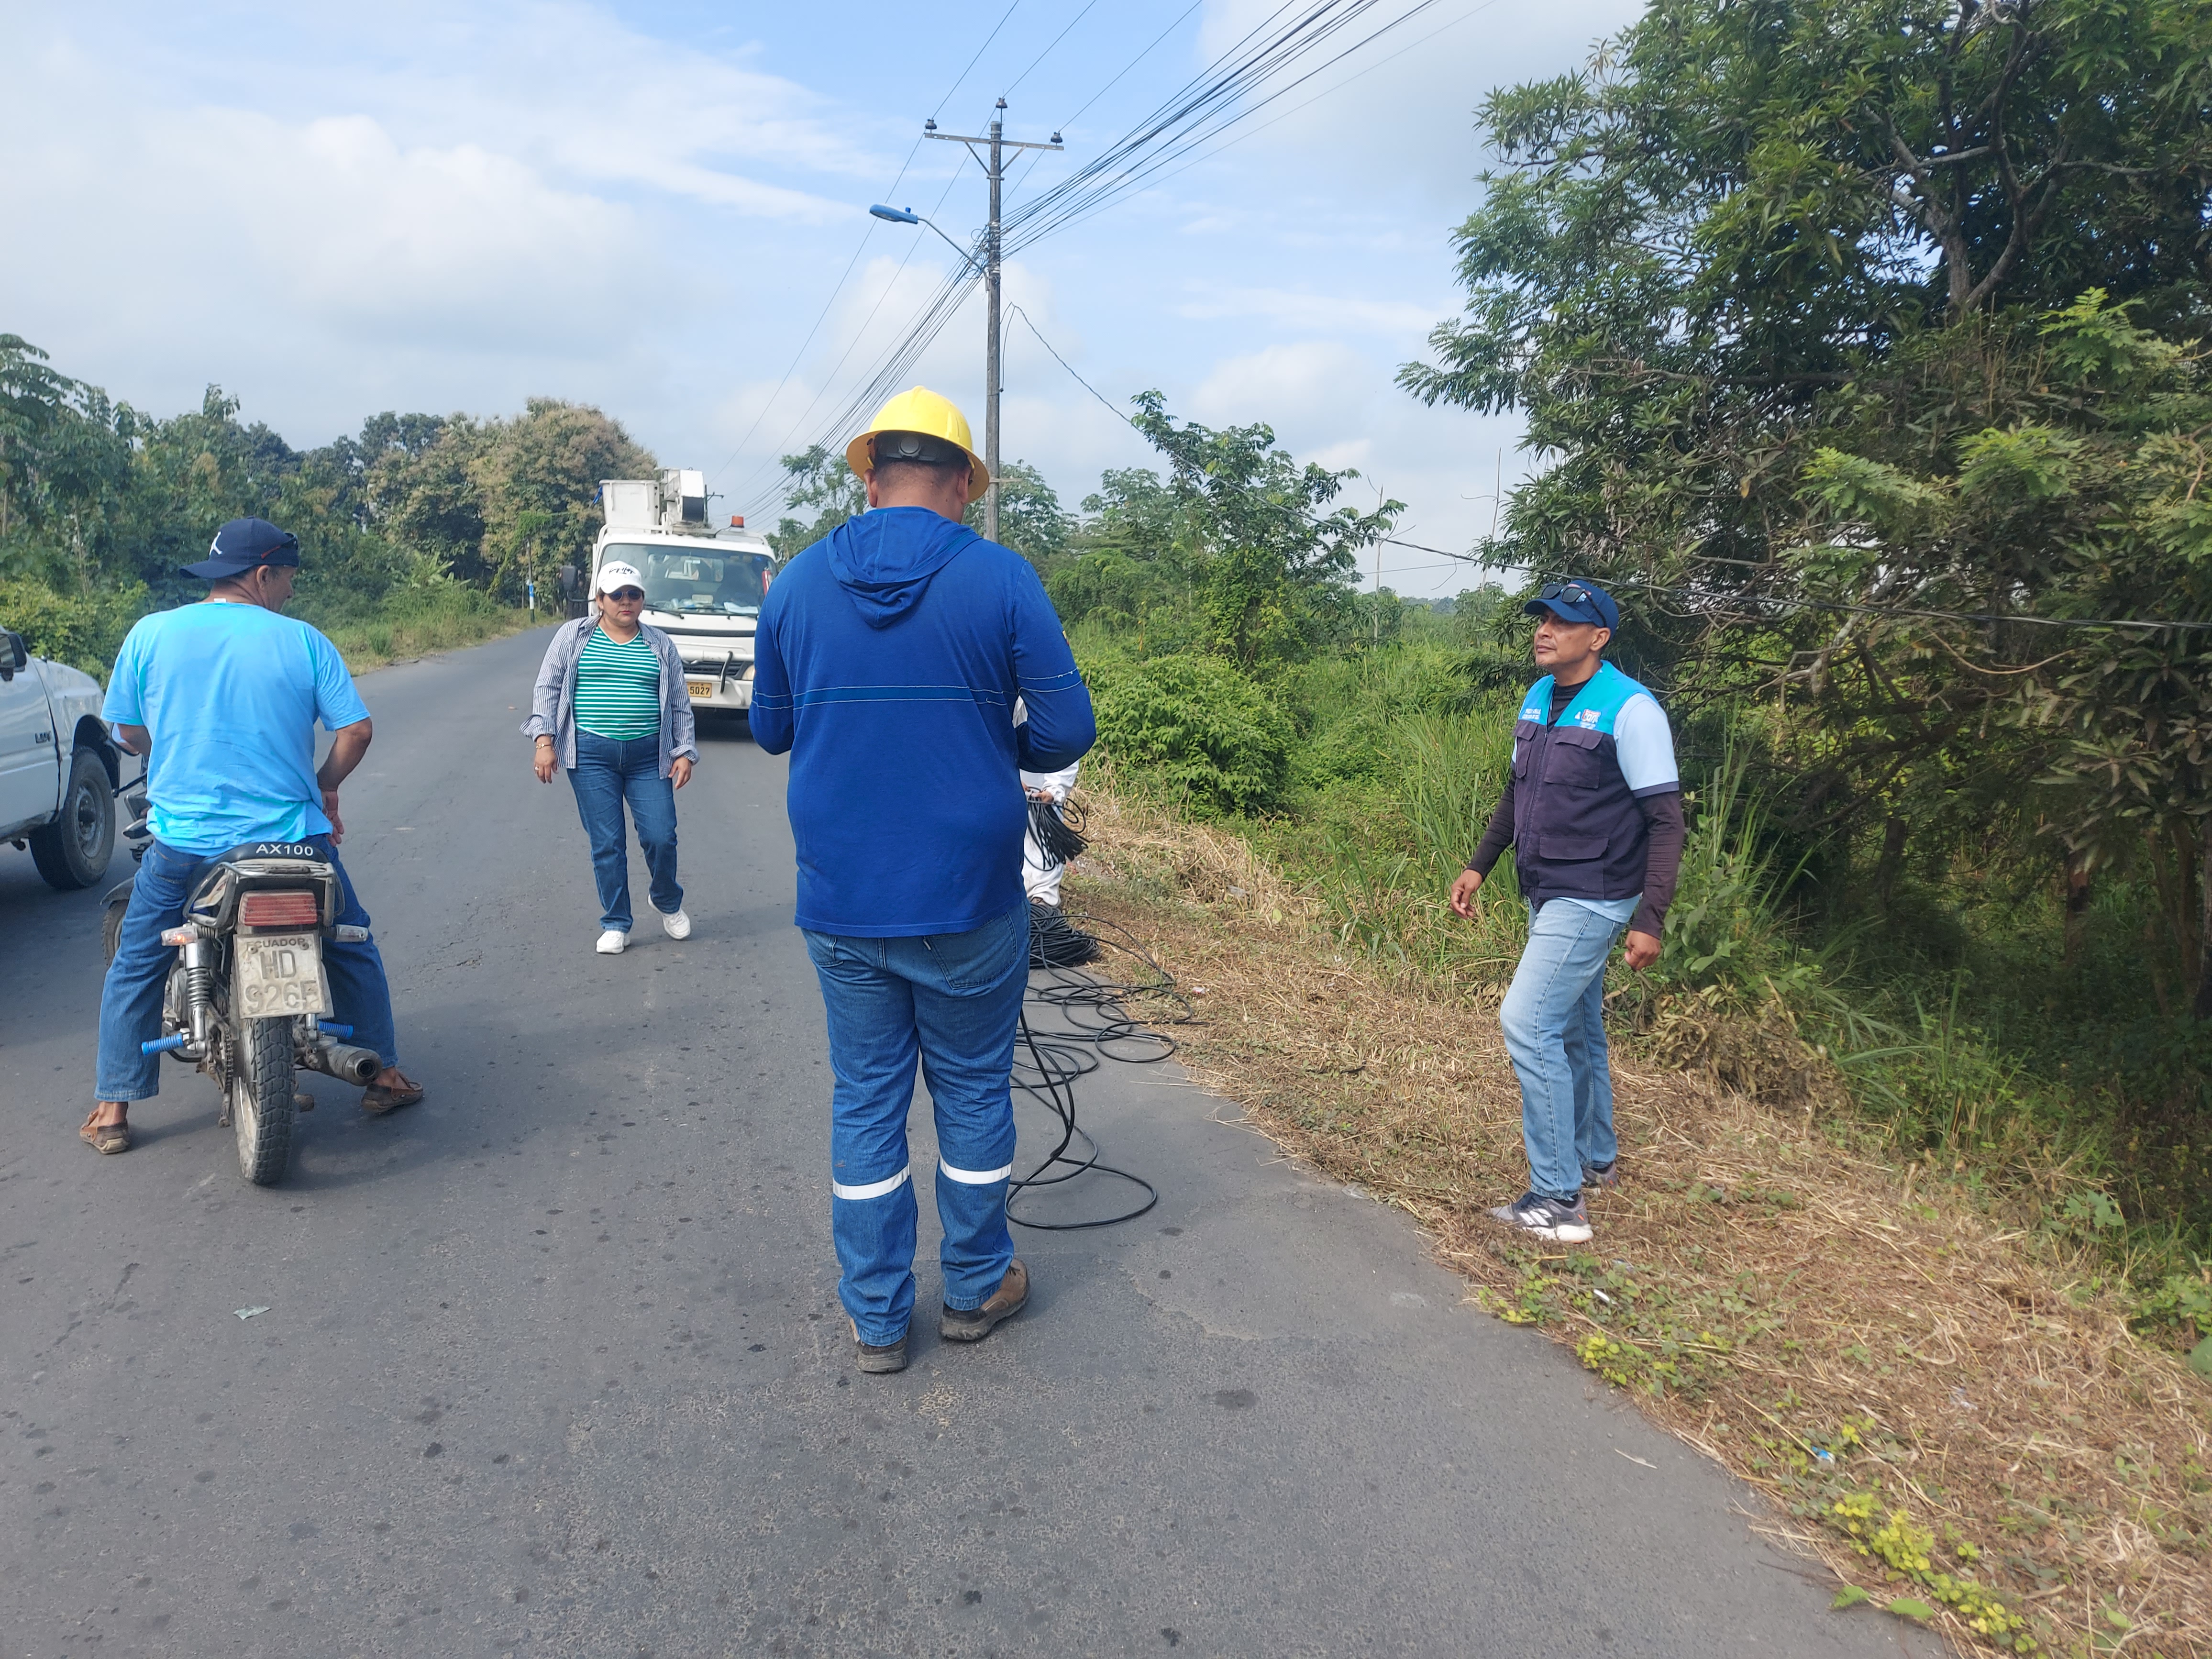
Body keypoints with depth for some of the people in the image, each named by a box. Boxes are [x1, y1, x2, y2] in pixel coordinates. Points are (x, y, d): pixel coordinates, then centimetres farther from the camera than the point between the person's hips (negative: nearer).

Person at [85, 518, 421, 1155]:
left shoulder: (150, 634, 0)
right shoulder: (303, 641, -4)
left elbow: (129, 731, 8)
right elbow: (356, 729, -6)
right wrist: (326, 785, 12)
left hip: (183, 839, 1)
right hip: (292, 834, -1)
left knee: (135, 967, 19)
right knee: (352, 950, 18)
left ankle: (113, 1110, 20)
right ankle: (384, 1074, 23)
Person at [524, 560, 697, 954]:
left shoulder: (660, 644, 10)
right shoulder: (573, 636, 6)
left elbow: (680, 704, 12)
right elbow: (547, 689, 4)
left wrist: (684, 751, 4)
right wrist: (544, 739, -6)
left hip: (648, 756, 1)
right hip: (591, 755, -1)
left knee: (661, 837, -3)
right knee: (606, 843, 1)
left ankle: (668, 902, 26)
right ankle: (615, 925, 14)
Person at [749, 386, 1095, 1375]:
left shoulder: (797, 583, 0)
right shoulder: (1001, 580, -9)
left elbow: (770, 729, 10)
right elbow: (1067, 732, -8)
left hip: (841, 901, 2)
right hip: (969, 902, -2)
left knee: (865, 1098, 13)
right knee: (973, 1091, 14)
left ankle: (876, 1319, 23)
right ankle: (976, 1290, 31)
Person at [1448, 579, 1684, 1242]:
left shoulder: (1629, 710, -16)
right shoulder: (1537, 699, 7)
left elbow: (1665, 820, -16)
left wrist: (1650, 918, -20)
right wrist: (1478, 866, 15)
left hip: (1593, 899, -8)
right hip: (1547, 893, 8)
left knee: (1527, 1022, -15)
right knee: (1573, 1028, 19)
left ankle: (1560, 1200, -8)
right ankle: (1595, 1160, 37)